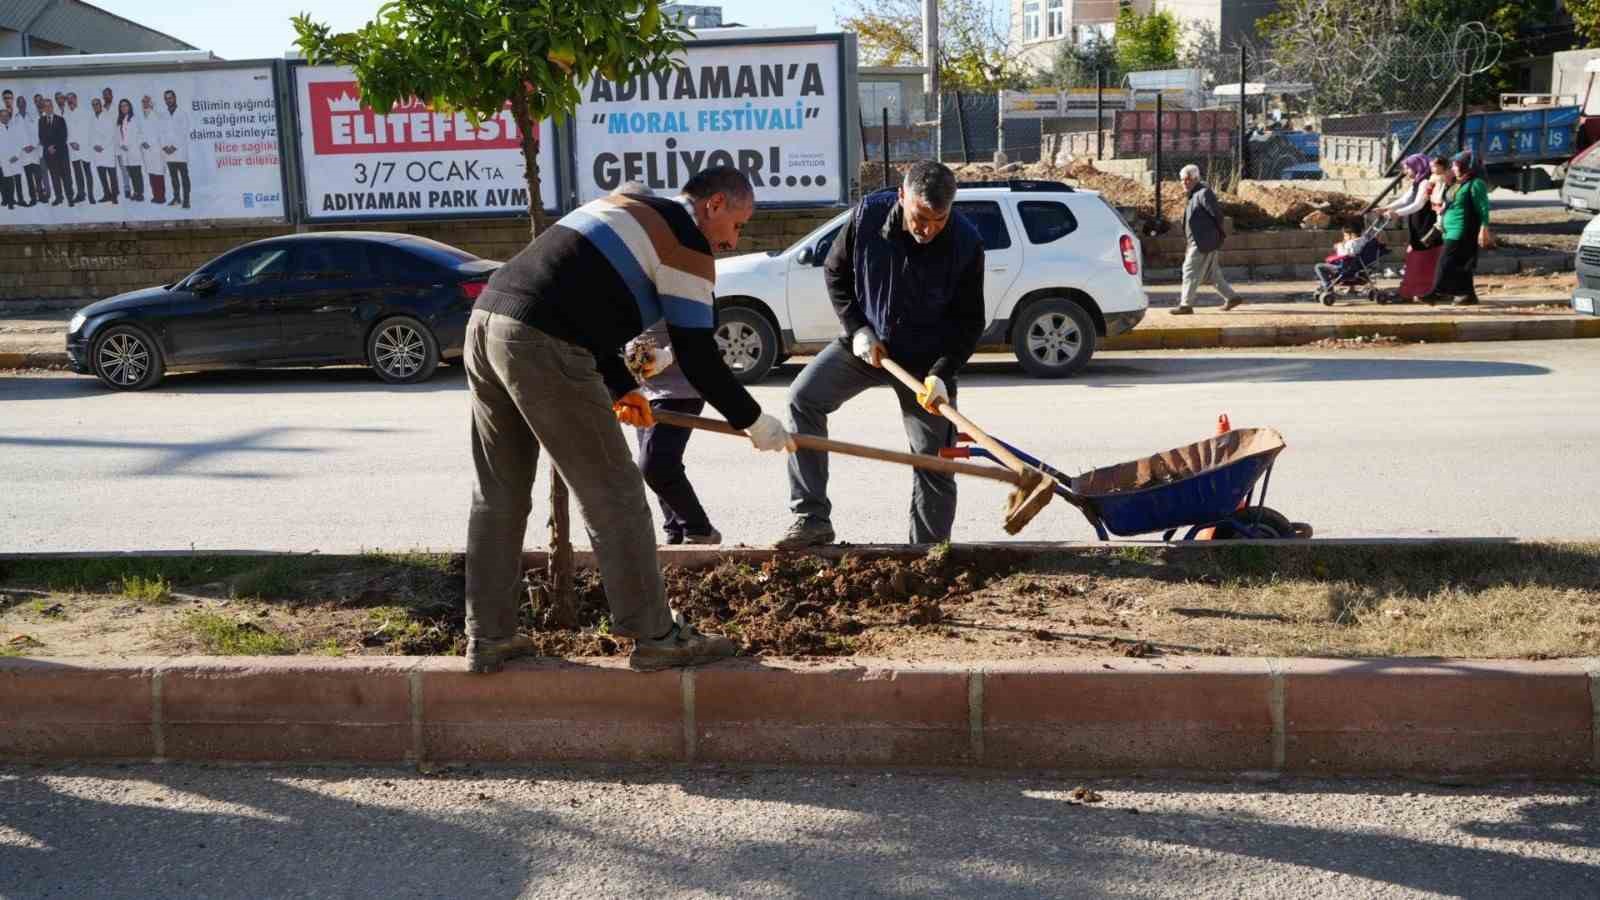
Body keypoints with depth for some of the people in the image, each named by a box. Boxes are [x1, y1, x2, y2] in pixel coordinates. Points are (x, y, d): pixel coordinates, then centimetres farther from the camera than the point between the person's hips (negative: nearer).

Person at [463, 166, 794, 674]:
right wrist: (753, 421, 11)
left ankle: (488, 638, 23)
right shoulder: (686, 241, 1)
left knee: (498, 497, 16)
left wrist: (621, 388, 26)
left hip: (485, 321, 9)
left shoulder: (624, 209, 28)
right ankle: (655, 637, 9)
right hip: (542, 346, -9)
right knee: (614, 496, 1)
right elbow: (697, 356, -1)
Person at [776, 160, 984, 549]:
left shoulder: (967, 243, -21)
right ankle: (812, 518, -11)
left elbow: (969, 322, -12)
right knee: (804, 397, -15)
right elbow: (835, 273, -1)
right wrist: (857, 330, -11)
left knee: (934, 460, -2)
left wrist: (941, 374, -25)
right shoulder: (868, 215, -18)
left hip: (926, 358, -2)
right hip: (867, 342, 2)